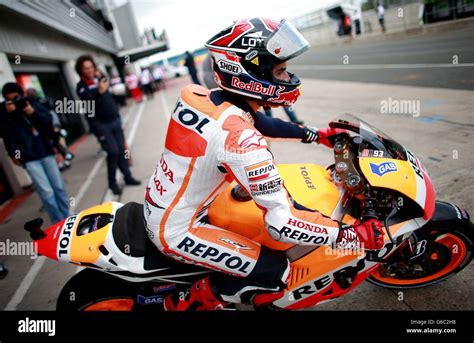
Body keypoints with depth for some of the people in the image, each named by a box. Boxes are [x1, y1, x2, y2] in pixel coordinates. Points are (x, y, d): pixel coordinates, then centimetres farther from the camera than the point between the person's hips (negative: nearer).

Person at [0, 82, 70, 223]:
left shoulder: (33, 104, 7)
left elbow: (49, 120, -2)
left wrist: (33, 113, -16)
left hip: (46, 152, 3)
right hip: (28, 158, -3)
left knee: (59, 187, 8)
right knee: (46, 191, -7)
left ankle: (67, 218, 21)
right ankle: (59, 222, 4)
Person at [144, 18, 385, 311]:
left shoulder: (202, 97, -5)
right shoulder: (242, 140, -31)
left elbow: (258, 121, 11)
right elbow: (282, 223, -29)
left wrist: (316, 135, 13)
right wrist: (353, 235, -17)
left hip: (158, 203, 9)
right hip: (174, 231, -8)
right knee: (274, 272, -9)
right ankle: (185, 302, 7)